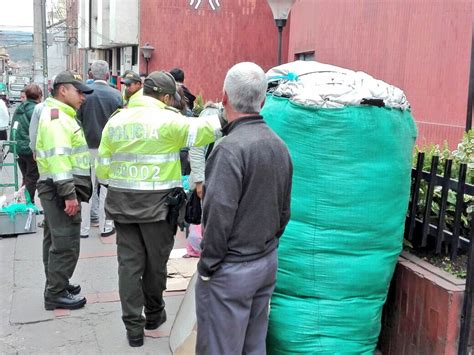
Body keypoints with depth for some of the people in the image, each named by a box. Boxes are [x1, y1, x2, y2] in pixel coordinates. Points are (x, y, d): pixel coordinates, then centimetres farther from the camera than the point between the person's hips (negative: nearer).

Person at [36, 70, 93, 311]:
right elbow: (58, 157, -25)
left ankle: (57, 285, 31)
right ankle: (56, 294, 3)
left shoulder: (61, 115, 19)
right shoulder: (56, 117, -15)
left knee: (56, 240, 19)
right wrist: (69, 194, -27)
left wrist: (71, 191, 22)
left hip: (58, 190, 11)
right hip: (59, 190, -11)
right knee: (65, 243, -6)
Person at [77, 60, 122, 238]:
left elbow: (77, 121, -5)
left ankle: (84, 228, 13)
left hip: (88, 147, 0)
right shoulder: (116, 95, -6)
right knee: (107, 187, 9)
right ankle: (106, 226, 14)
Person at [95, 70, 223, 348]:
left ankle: (134, 326, 12)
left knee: (129, 262, 8)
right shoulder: (167, 120, -11)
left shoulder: (116, 121, 6)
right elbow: (201, 130, -13)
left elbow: (103, 166, 8)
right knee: (156, 261, 14)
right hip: (156, 202, -4)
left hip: (121, 200, 5)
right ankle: (154, 313, 32)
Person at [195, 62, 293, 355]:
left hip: (232, 271, -8)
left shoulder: (230, 148, -20)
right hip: (268, 263, 8)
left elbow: (219, 216, -22)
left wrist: (207, 265, -11)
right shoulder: (280, 146, 6)